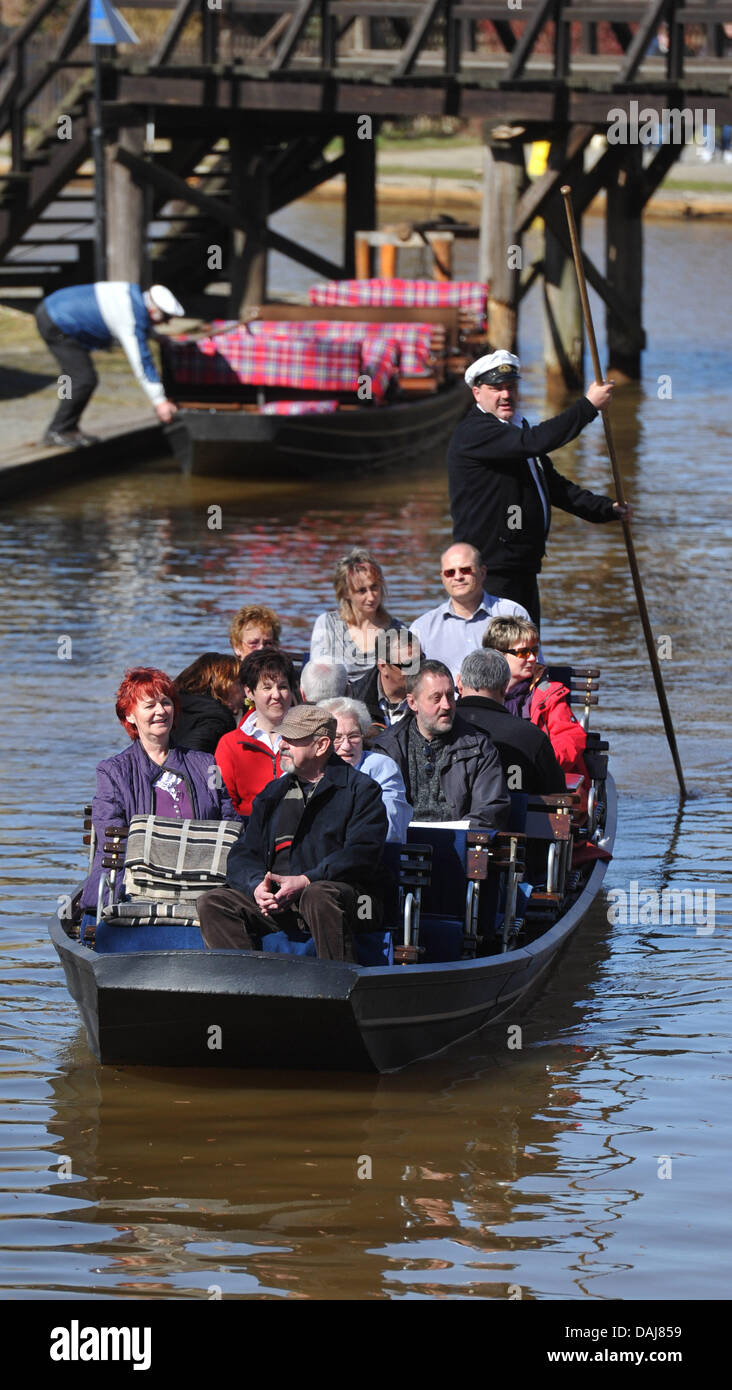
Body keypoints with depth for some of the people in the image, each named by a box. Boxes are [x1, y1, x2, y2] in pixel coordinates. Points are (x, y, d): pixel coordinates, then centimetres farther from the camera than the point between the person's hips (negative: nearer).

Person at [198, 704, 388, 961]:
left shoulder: (361, 790, 6)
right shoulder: (273, 793, 23)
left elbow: (361, 855, -8)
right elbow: (244, 854, 16)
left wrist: (306, 881, -21)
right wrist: (256, 884, -9)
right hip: (276, 901, 5)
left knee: (317, 896, -39)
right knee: (212, 904, -15)